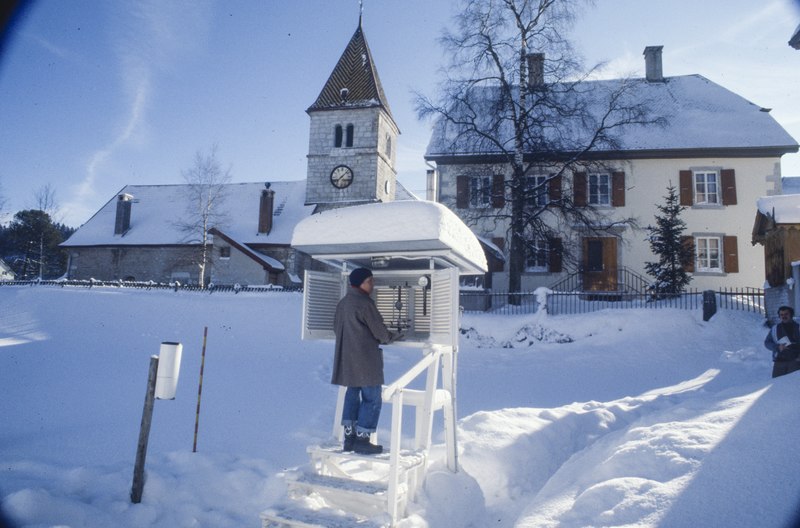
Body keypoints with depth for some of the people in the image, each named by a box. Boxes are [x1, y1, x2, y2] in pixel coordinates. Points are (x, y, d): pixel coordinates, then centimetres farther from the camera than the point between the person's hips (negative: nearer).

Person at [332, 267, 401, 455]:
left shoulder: (342, 303, 12)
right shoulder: (365, 303, -15)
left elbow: (337, 327, 20)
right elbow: (379, 331, -11)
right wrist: (393, 337, 8)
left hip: (347, 358, 9)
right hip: (366, 360, -9)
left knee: (352, 395, 14)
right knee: (372, 399, 0)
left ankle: (349, 437, 17)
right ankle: (362, 439, 1)